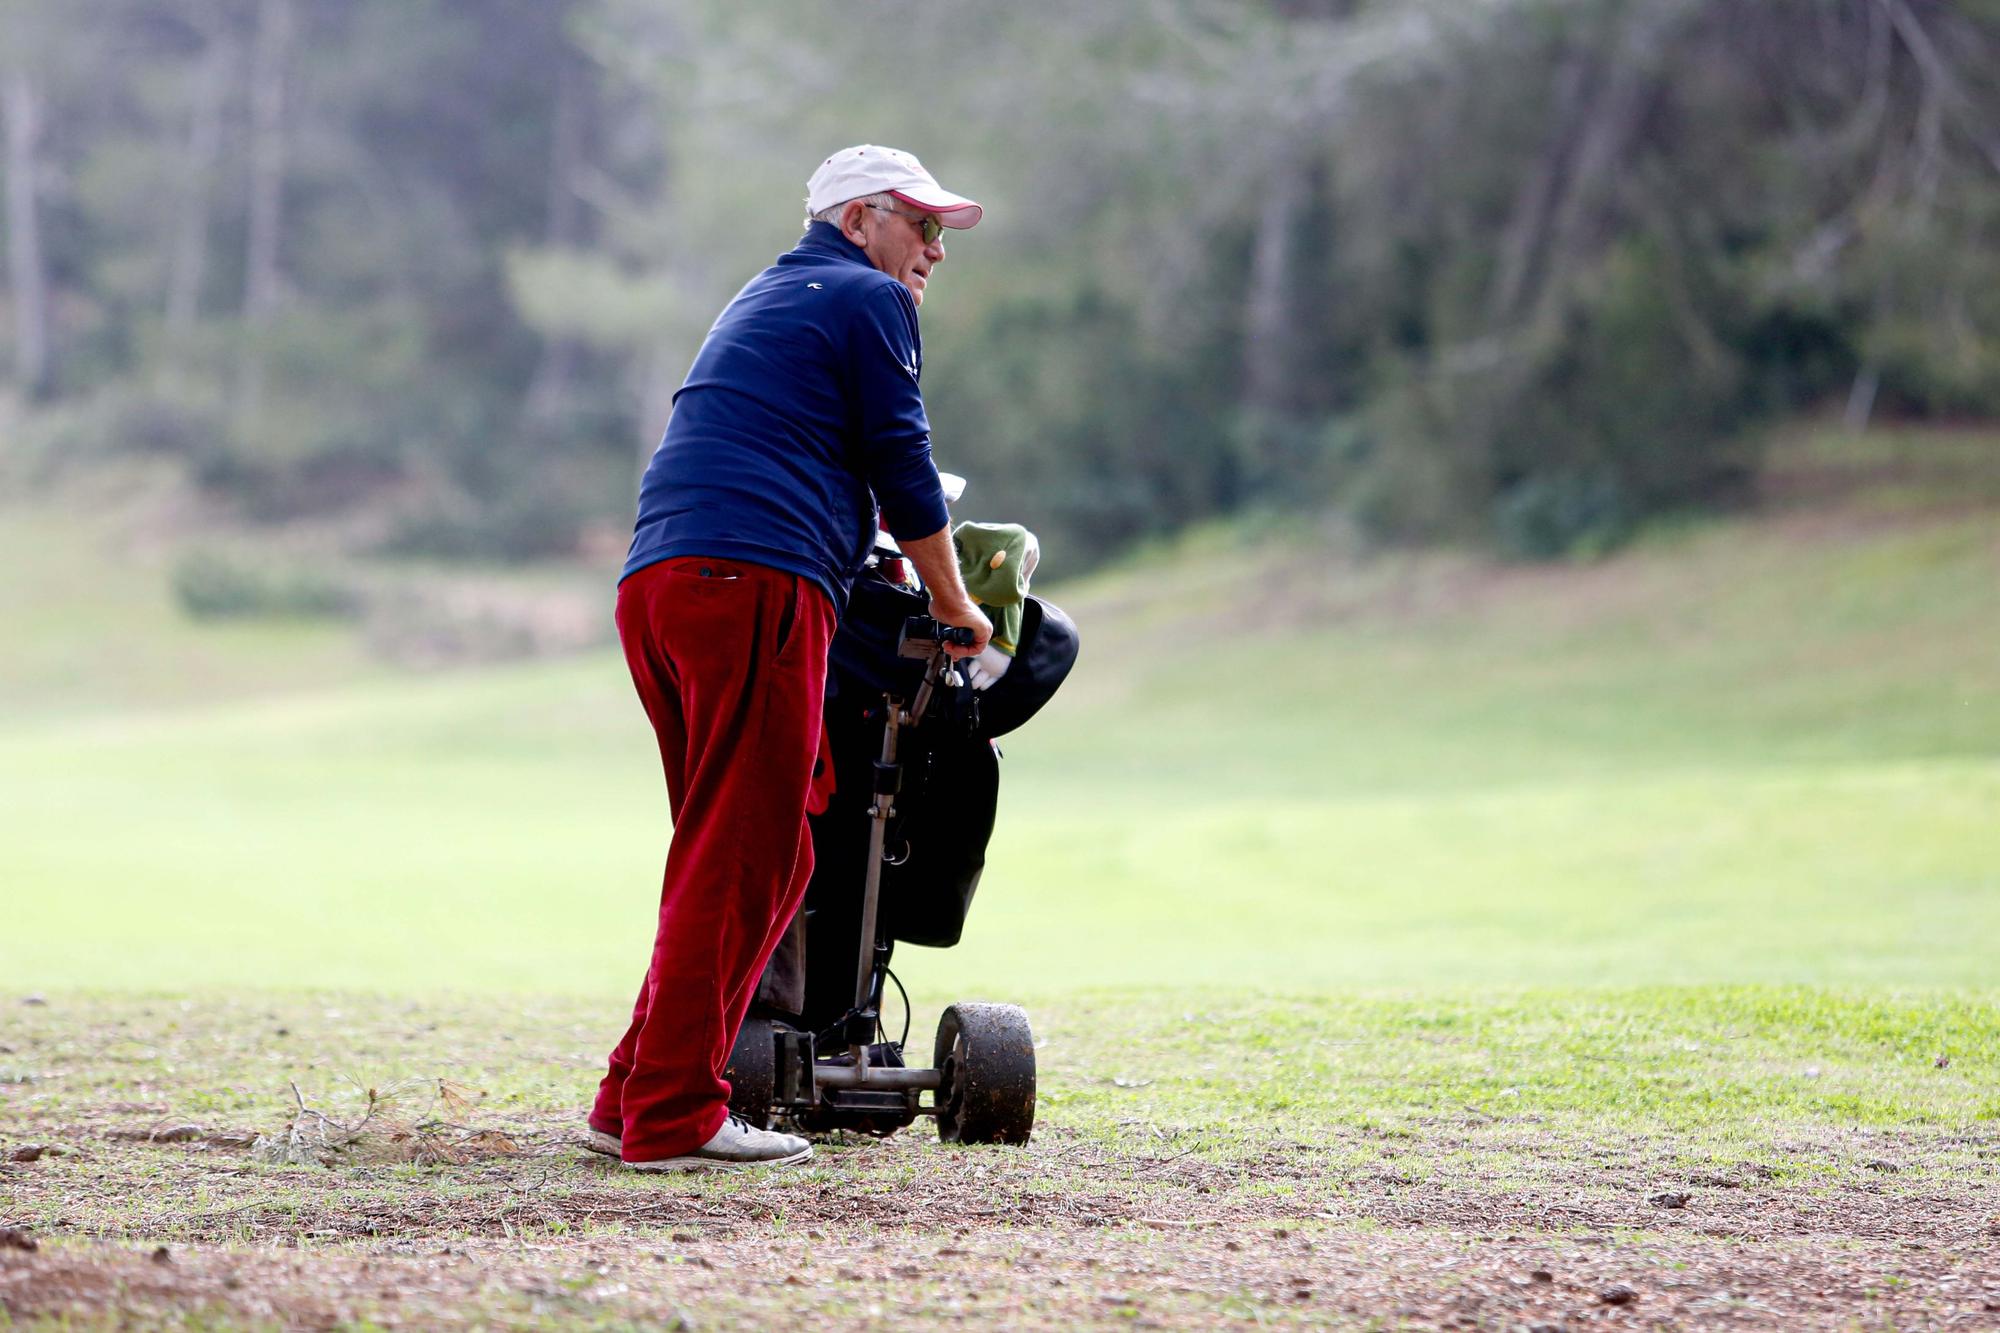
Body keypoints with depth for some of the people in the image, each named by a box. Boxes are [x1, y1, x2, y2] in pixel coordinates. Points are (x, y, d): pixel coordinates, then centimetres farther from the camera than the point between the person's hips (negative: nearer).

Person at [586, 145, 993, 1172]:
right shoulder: (869, 299, 6)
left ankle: (635, 1096, 11)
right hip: (755, 584, -9)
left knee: (758, 856, 13)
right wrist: (953, 606, 15)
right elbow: (902, 471, 3)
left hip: (652, 585, 9)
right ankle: (672, 1116, -12)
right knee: (743, 859, -9)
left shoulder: (760, 301, 32)